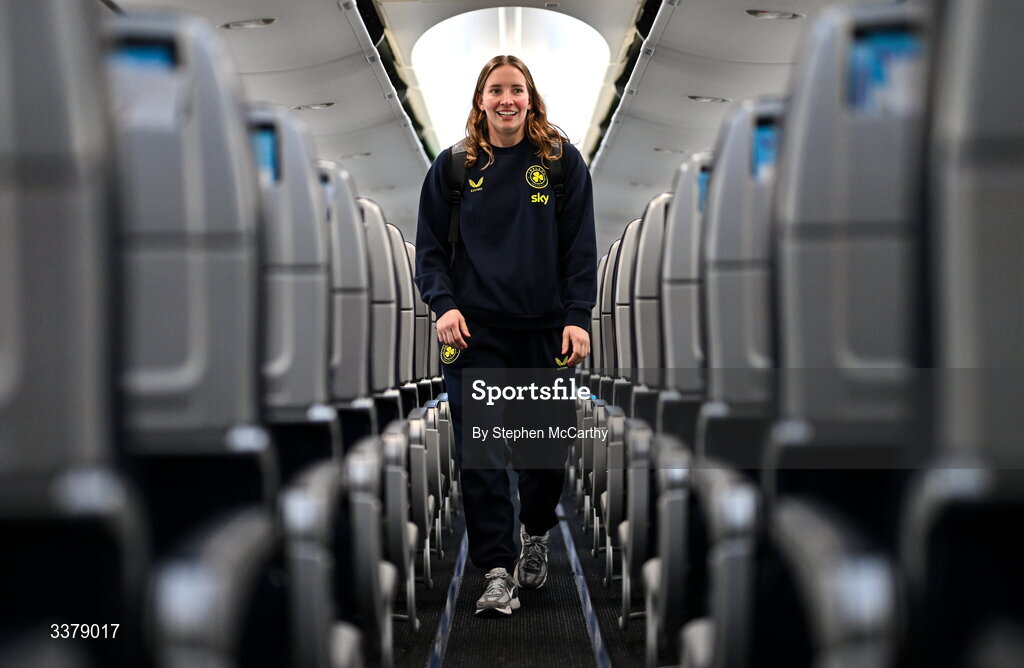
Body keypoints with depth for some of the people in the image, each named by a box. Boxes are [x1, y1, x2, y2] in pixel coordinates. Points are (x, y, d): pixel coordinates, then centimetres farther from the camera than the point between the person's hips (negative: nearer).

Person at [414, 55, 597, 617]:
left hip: (546, 329, 0)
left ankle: (536, 533, 37)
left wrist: (578, 316, -7)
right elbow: (430, 245, 8)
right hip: (474, 329, 0)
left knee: (547, 444, 8)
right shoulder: (454, 165, 7)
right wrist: (443, 303, -7)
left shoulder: (561, 161, 4)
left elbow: (580, 245, 3)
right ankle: (497, 573, -4)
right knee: (479, 450, -8)